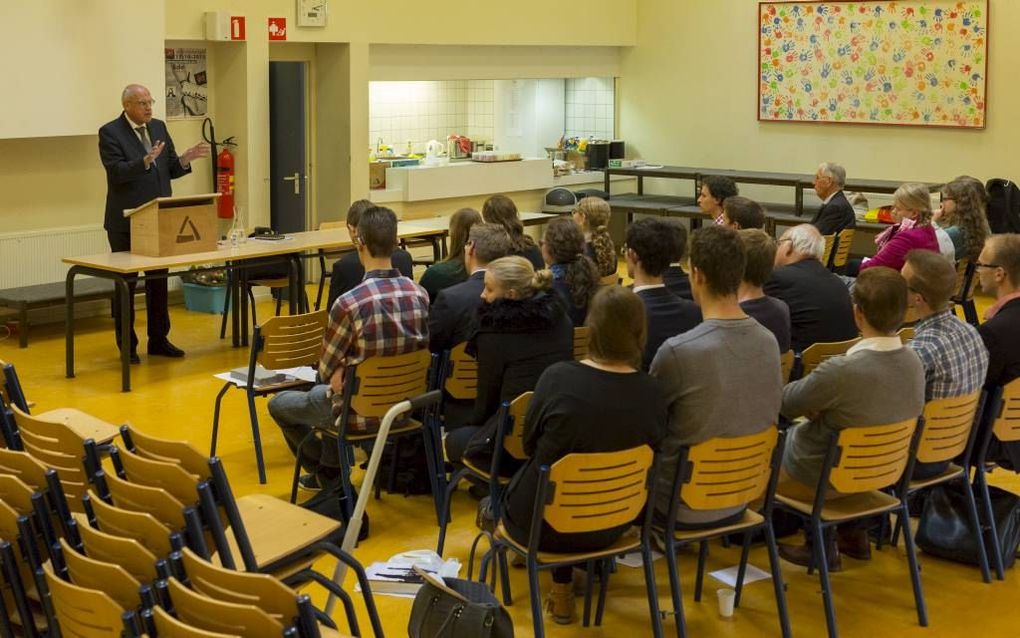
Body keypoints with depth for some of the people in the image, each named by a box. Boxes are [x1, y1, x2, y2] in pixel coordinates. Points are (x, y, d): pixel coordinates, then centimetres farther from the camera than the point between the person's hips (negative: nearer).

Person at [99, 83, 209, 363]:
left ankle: (158, 340, 20)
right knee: (125, 283, 3)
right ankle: (127, 345, 10)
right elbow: (116, 172, -20)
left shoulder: (159, 127, 9)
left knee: (159, 281, 11)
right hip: (126, 221, -6)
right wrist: (145, 161, -34)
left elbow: (170, 170, 10)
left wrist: (185, 159, -10)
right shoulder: (110, 132, -9)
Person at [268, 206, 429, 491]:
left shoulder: (349, 303, -26)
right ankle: (330, 470, 41)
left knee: (279, 404, 23)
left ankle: (328, 476, 34)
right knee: (321, 392, 35)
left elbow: (326, 370, -12)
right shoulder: (420, 294, -10)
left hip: (361, 413, -6)